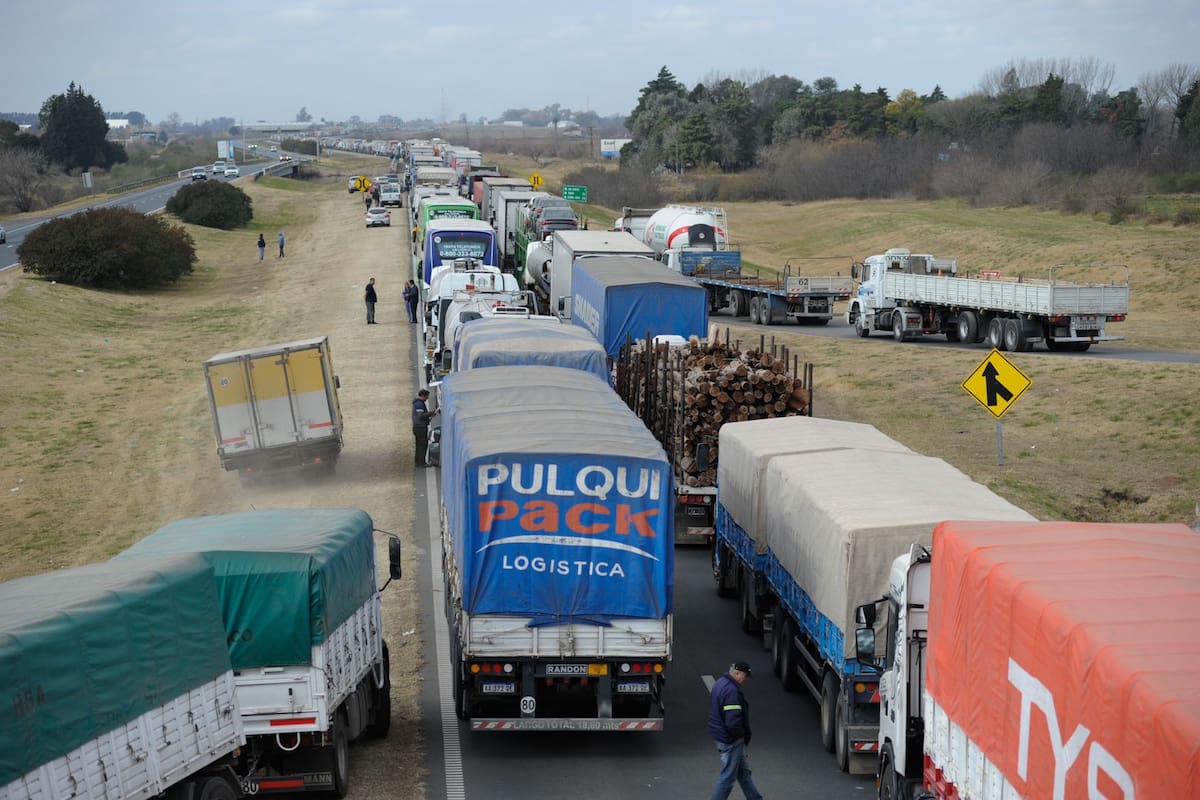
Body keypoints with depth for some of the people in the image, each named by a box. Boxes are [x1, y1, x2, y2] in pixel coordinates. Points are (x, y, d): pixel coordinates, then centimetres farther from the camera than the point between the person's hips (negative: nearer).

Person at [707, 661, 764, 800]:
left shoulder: (720, 683, 7)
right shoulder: (732, 691, -27)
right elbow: (733, 722, -32)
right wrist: (744, 736, -12)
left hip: (720, 735, 11)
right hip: (730, 739, -11)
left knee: (743, 771, 22)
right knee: (728, 777, 1)